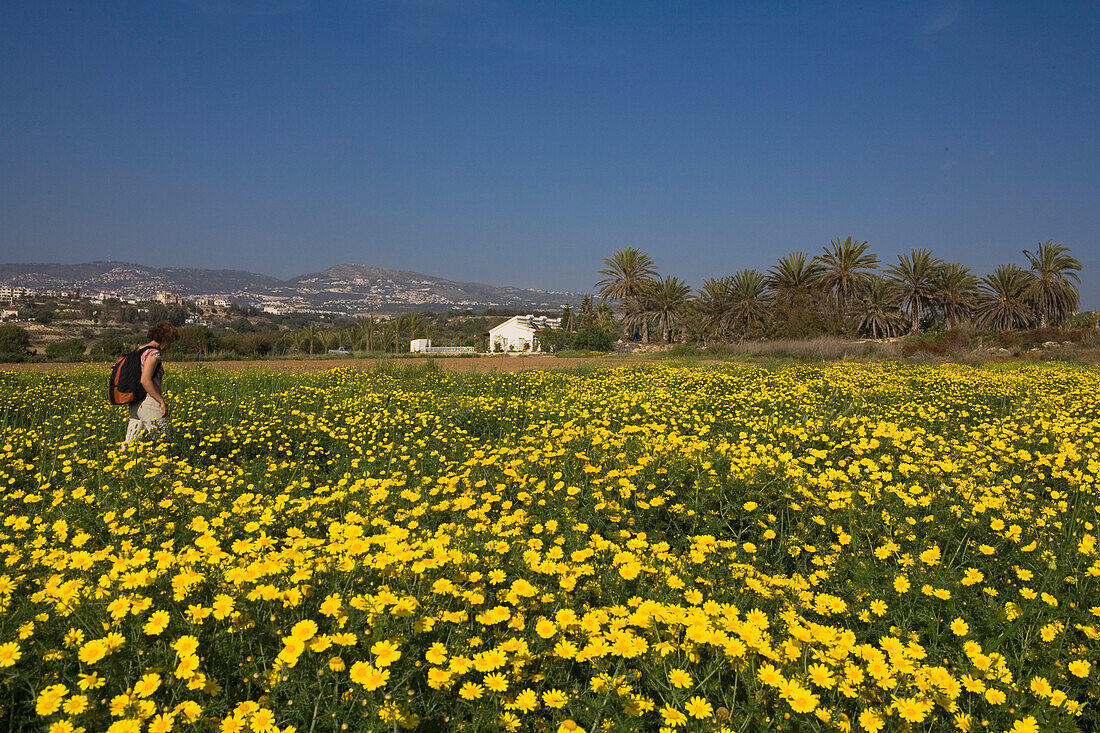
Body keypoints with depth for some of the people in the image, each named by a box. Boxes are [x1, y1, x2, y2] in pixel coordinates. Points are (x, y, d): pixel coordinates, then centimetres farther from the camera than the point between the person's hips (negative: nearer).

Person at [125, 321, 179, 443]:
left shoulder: (139, 351, 15)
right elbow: (145, 381, -21)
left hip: (134, 404, 9)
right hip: (149, 403, -9)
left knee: (130, 444, 8)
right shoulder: (153, 353, -13)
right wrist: (162, 401, -15)